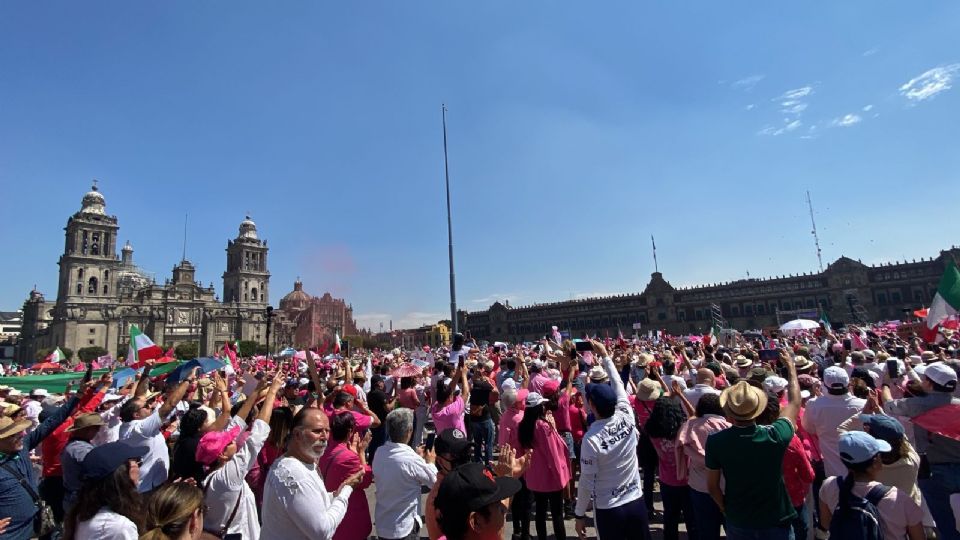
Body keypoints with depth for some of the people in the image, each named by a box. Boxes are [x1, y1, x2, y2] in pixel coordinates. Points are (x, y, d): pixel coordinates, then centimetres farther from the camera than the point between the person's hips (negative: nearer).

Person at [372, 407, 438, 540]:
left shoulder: (379, 453, -10)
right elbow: (435, 482, -12)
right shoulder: (411, 460, -29)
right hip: (403, 529, -6)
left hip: (381, 525, 6)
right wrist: (430, 461, 4)